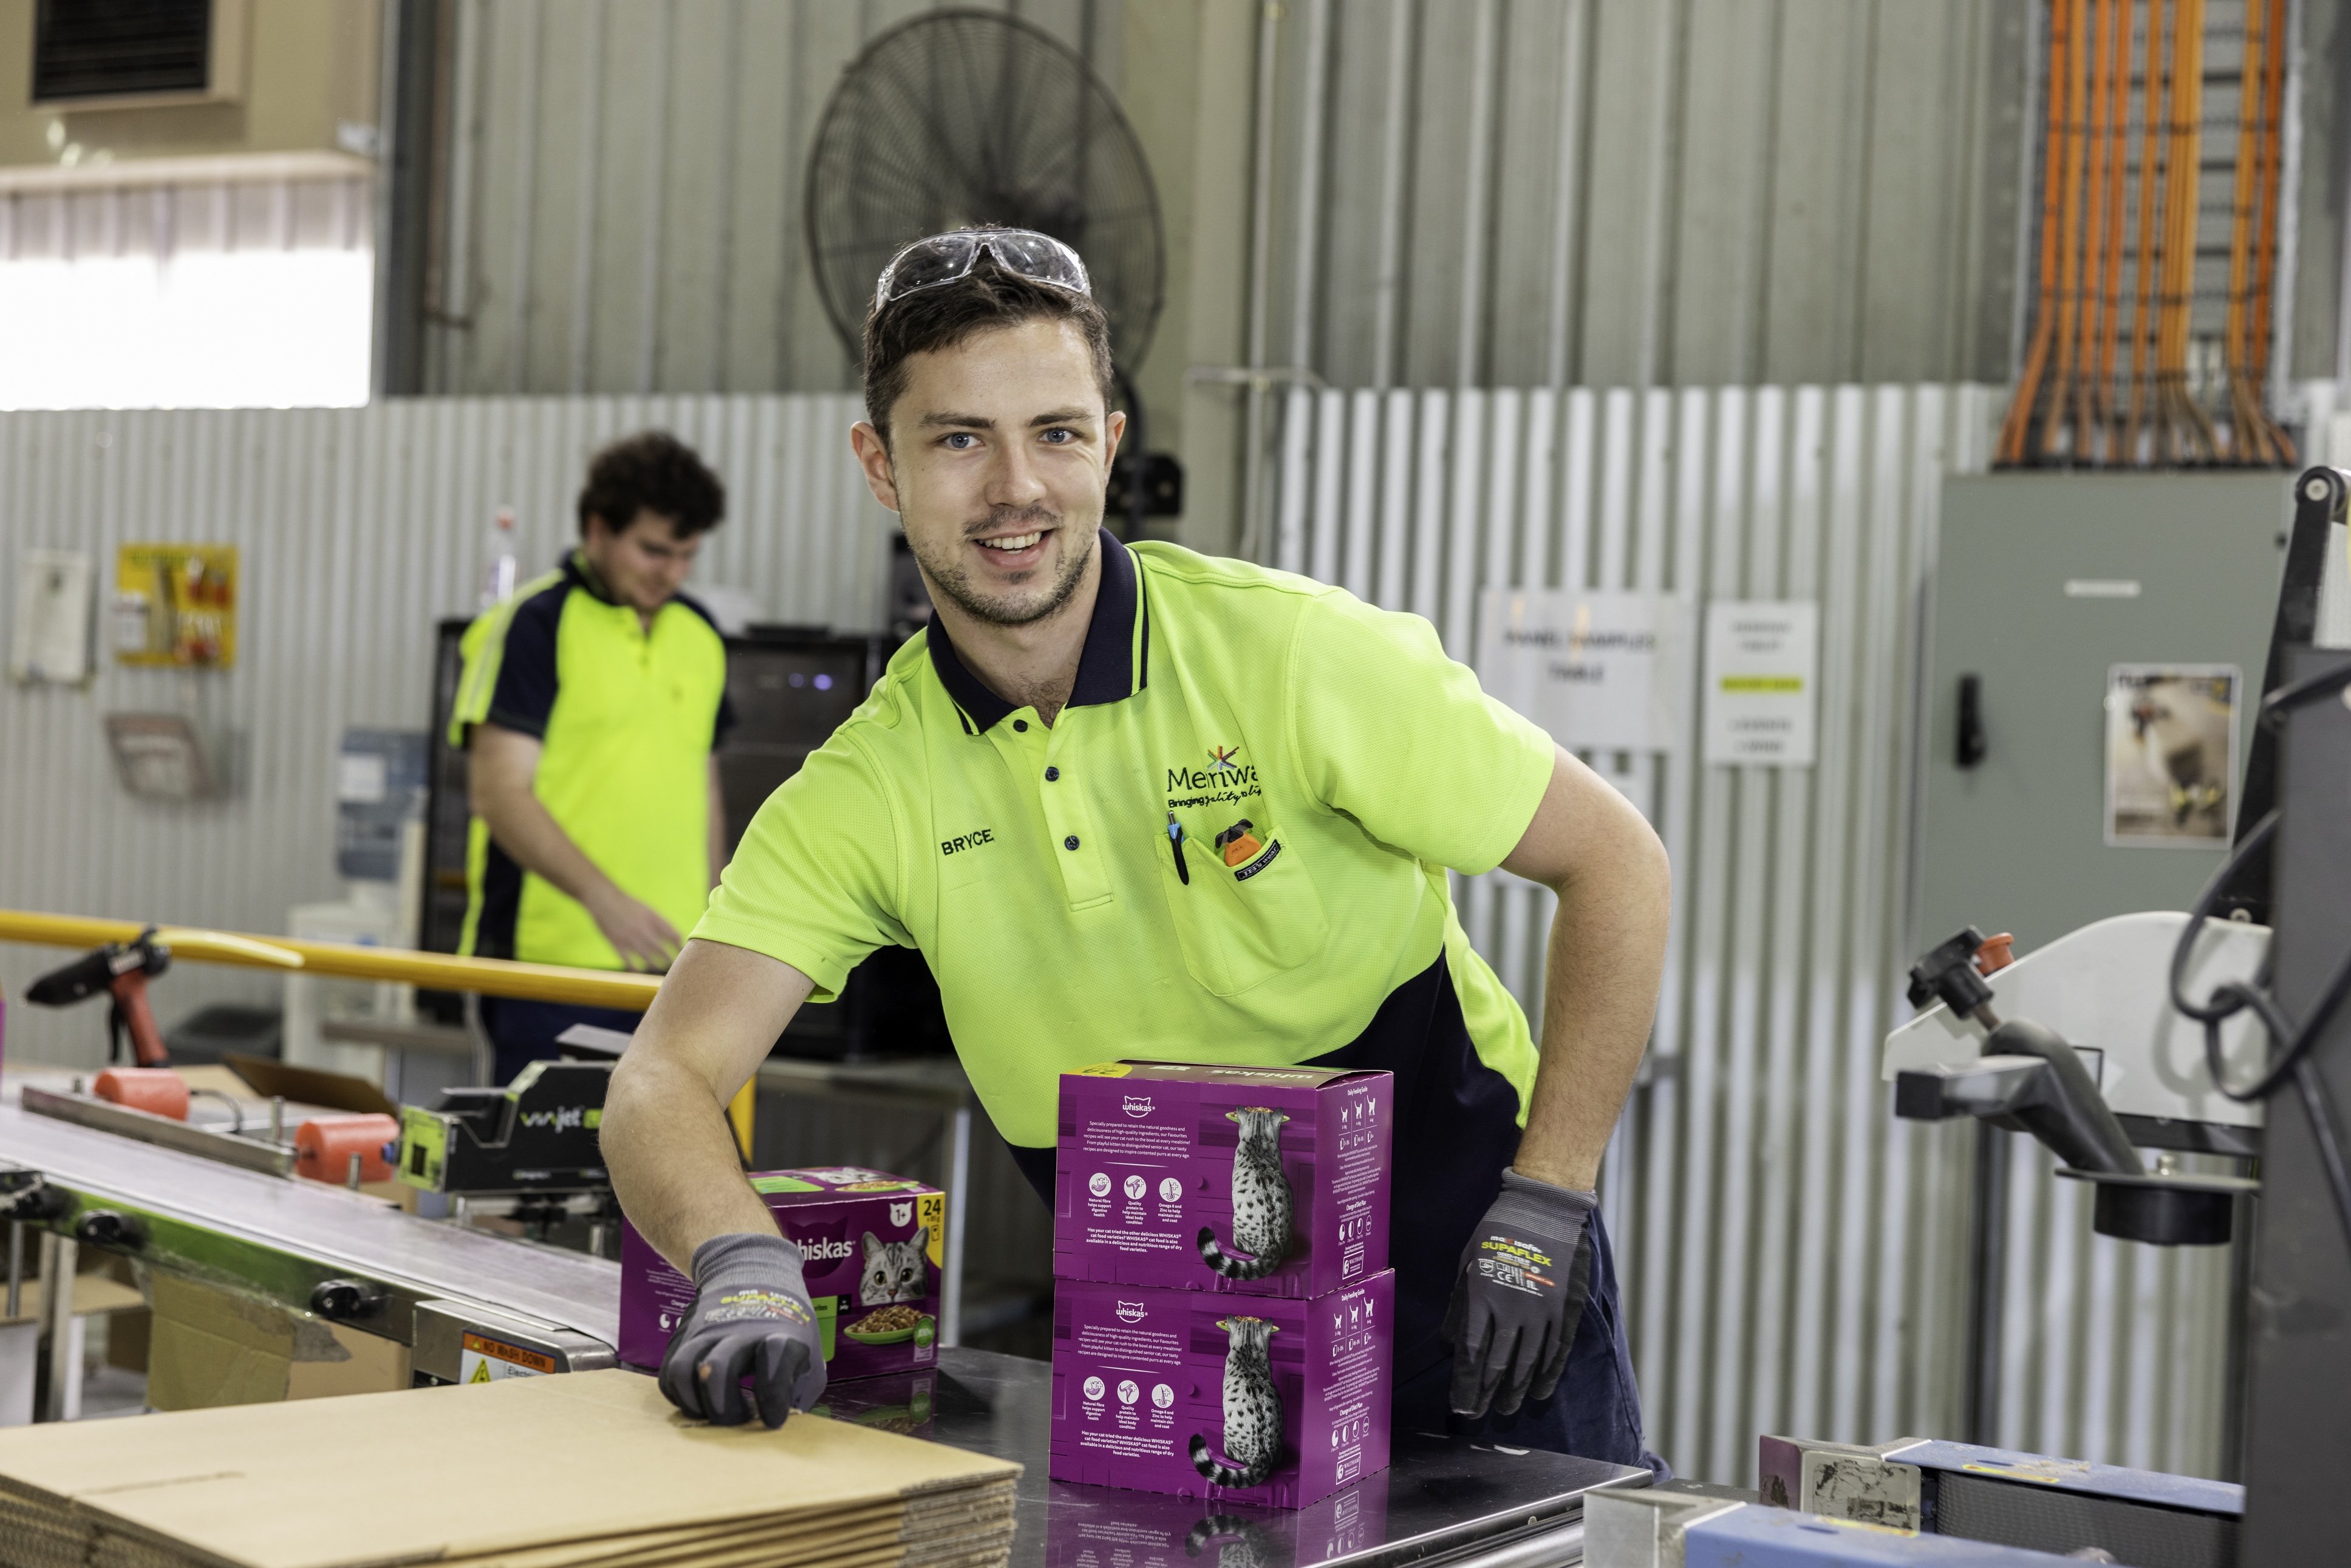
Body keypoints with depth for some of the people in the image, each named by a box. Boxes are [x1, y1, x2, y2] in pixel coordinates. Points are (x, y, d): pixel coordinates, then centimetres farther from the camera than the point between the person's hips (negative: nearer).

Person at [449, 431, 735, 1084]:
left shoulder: (700, 636, 15)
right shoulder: (533, 625, -6)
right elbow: (501, 793, -13)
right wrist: (602, 896, -25)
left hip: (665, 960, 6)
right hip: (552, 961, -6)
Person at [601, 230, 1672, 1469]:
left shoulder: (1296, 653, -17)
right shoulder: (868, 790, -9)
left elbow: (1615, 860, -10)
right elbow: (666, 1076, -14)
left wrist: (1547, 1200, -16)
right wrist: (743, 1263, -37)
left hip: (1465, 1282, -2)